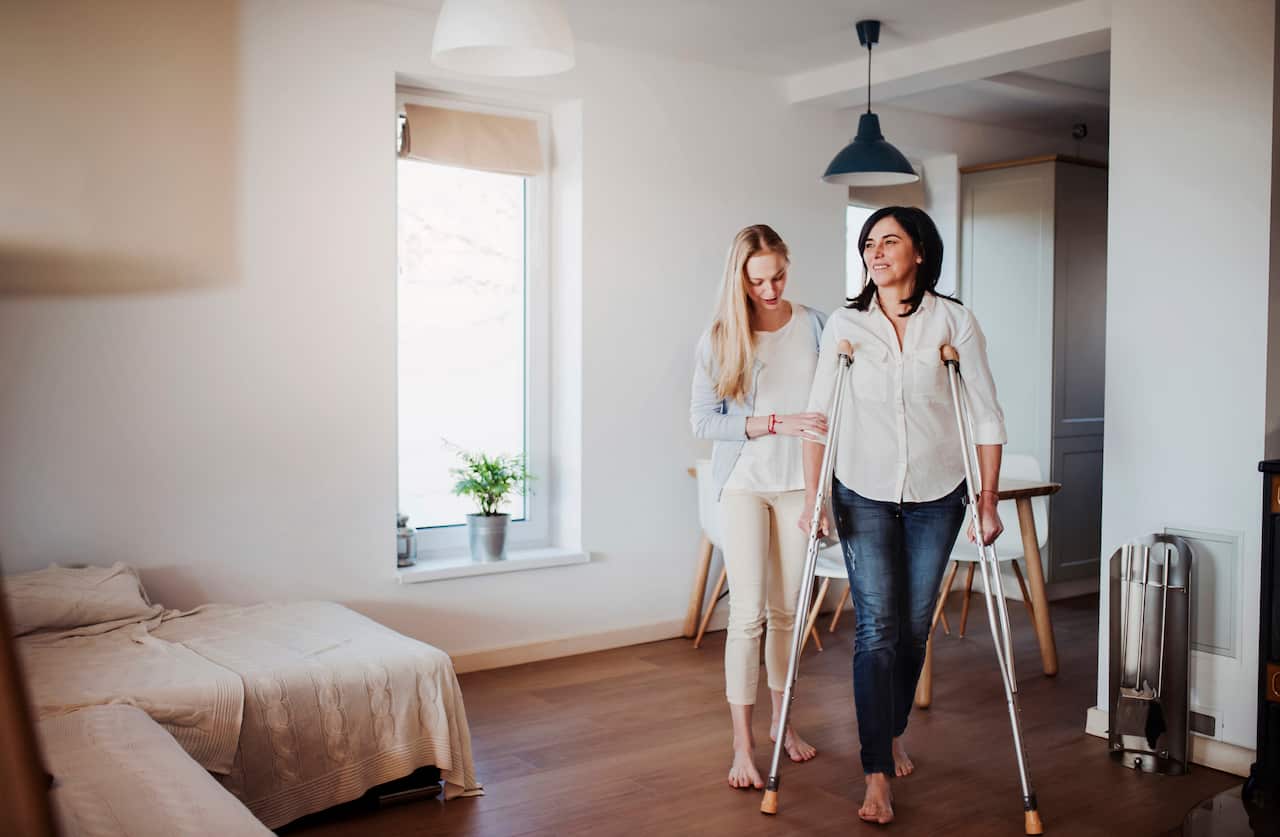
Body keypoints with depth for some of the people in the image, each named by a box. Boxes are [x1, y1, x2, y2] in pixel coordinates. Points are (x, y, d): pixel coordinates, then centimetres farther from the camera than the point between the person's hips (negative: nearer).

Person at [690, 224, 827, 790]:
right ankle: (742, 745, 3)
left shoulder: (815, 326, 2)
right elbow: (703, 419, -10)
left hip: (799, 482, 3)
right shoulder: (719, 337, -4)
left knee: (787, 610, 12)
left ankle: (782, 721, 29)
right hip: (744, 483, -2)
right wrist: (775, 423, -19)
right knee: (748, 613, -6)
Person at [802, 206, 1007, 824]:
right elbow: (818, 413, -1)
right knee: (877, 628, -6)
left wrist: (988, 502, -5)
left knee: (914, 626, 11)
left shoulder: (954, 322, -6)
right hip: (864, 494, 0)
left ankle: (892, 733, 35)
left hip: (935, 497, 1)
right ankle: (877, 775, -1)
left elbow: (987, 417, -3)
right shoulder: (845, 323, -3)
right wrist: (813, 495, -7)